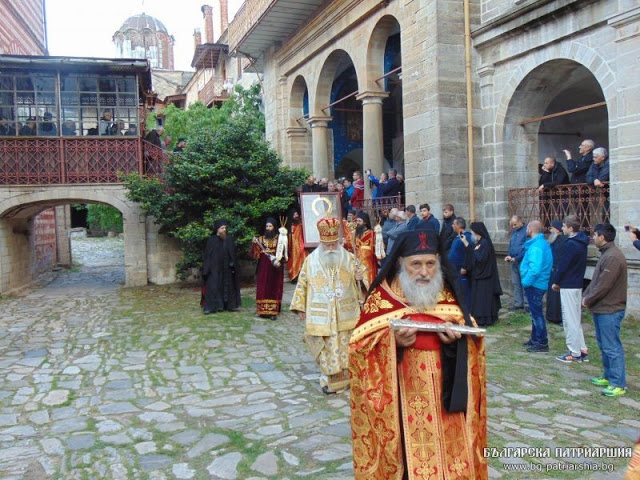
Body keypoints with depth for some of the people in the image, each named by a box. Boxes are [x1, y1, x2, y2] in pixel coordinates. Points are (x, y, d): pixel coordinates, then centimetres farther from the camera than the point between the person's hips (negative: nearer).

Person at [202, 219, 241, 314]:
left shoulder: (229, 239, 3)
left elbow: (233, 254, 3)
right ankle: (211, 306, -3)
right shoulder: (211, 240, -2)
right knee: (213, 286, -5)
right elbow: (207, 255, -2)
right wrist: (206, 269, -8)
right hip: (214, 268, -3)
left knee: (227, 285, 8)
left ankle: (228, 304, 17)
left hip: (226, 268, 3)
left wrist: (232, 265, -8)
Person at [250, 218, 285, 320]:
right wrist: (255, 244, -12)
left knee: (274, 288, -2)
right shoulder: (261, 239, 9)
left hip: (275, 268, -2)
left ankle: (273, 312, -1)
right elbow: (255, 254, 4)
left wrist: (278, 260, -22)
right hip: (263, 267, 2)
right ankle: (263, 310, 7)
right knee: (263, 288, 1)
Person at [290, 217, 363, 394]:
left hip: (345, 313, 1)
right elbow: (302, 284, 5)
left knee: (345, 345, 5)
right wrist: (300, 307, 4)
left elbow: (357, 281, 11)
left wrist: (360, 277, -13)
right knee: (327, 347, 1)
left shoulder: (348, 258, 3)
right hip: (321, 315, -1)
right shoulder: (311, 260, 1)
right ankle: (329, 379, 15)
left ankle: (347, 377, 20)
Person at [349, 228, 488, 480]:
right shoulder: (381, 297, -5)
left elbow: (470, 335, 9)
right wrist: (393, 340, -24)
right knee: (410, 455, 1)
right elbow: (360, 347, -8)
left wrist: (455, 338, -13)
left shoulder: (447, 296, 6)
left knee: (450, 453, 9)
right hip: (403, 399, -3)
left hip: (444, 394, 3)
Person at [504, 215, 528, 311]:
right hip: (514, 261, 8)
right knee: (515, 283, 11)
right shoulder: (514, 231, 14)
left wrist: (516, 258, -17)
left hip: (523, 261, -8)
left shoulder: (526, 231, -12)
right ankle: (518, 303, 19)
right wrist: (509, 256, 4)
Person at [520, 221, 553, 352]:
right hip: (539, 283, 10)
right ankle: (535, 339, 29)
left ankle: (542, 343, 3)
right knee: (535, 313, 18)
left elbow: (535, 269, -29)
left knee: (537, 313, -3)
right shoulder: (543, 243, 12)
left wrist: (526, 282, -17)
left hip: (534, 284, -10)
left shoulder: (536, 246, -21)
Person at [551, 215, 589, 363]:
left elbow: (562, 266, -18)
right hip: (577, 284, 10)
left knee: (569, 320, -2)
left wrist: (555, 282, -3)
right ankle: (582, 350, 22)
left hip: (568, 286, -10)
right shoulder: (581, 243, 10)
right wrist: (560, 280, 11)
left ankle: (575, 353, 5)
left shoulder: (570, 244, -20)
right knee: (576, 318, 17)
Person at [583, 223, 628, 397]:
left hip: (610, 311, -10)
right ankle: (609, 376, 29)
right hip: (602, 309, 10)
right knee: (604, 345, 18)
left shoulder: (613, 257, -21)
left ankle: (618, 384, 0)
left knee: (612, 347, -5)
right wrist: (586, 296, 6)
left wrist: (588, 300, -11)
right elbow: (595, 280, 17)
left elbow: (603, 285, -22)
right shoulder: (606, 254, 13)